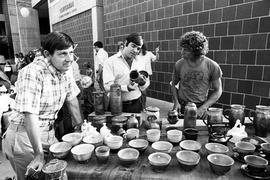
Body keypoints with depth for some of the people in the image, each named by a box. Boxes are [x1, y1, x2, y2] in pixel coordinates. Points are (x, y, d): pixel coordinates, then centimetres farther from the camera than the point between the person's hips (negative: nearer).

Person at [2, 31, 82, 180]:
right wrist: (39, 155, -27)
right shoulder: (32, 73, -25)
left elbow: (71, 99, 9)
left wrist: (80, 124, 10)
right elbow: (30, 115, -29)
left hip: (49, 133, 7)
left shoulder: (64, 72, -2)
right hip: (24, 136, -6)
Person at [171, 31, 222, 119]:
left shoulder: (212, 66, -13)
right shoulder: (179, 64, -9)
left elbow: (218, 90, -5)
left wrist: (203, 108, -14)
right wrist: (176, 102, -9)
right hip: (181, 106, 1)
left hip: (200, 108, 0)